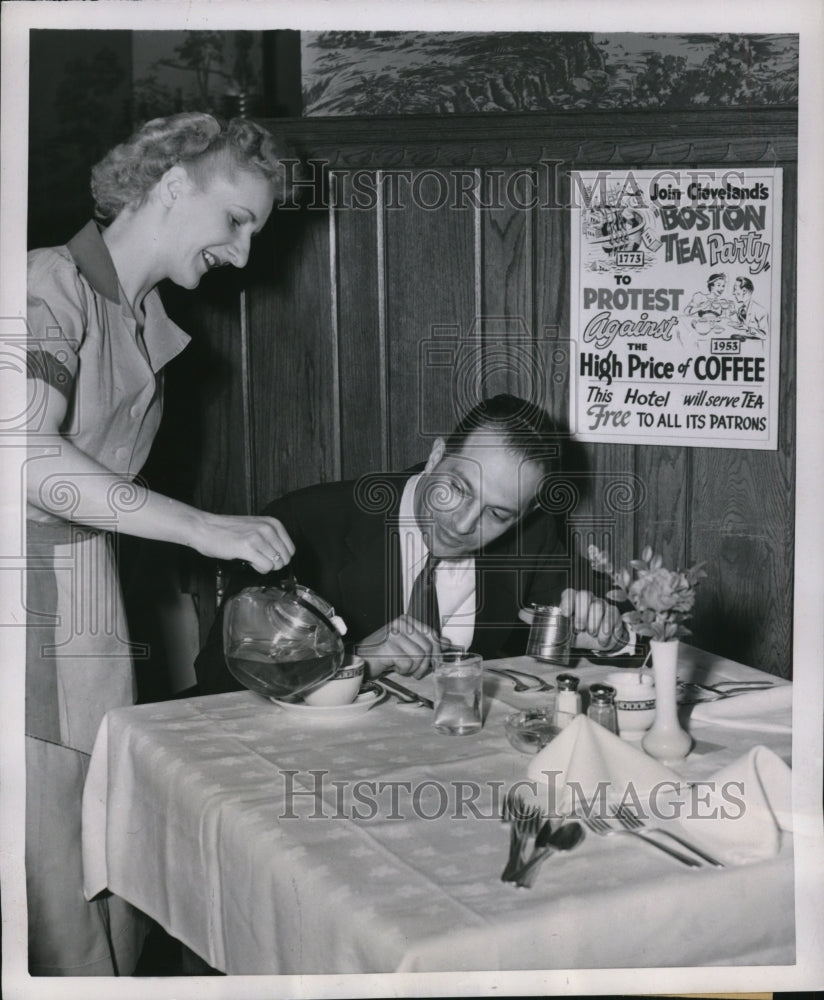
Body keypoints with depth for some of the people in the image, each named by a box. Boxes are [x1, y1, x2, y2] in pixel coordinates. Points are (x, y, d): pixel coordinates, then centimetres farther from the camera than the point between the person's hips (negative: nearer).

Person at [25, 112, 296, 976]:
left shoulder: (147, 325, 17)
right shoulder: (52, 283, -9)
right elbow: (29, 458, -23)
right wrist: (202, 529, -24)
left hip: (91, 609, 8)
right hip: (29, 601, -8)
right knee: (53, 892, -6)